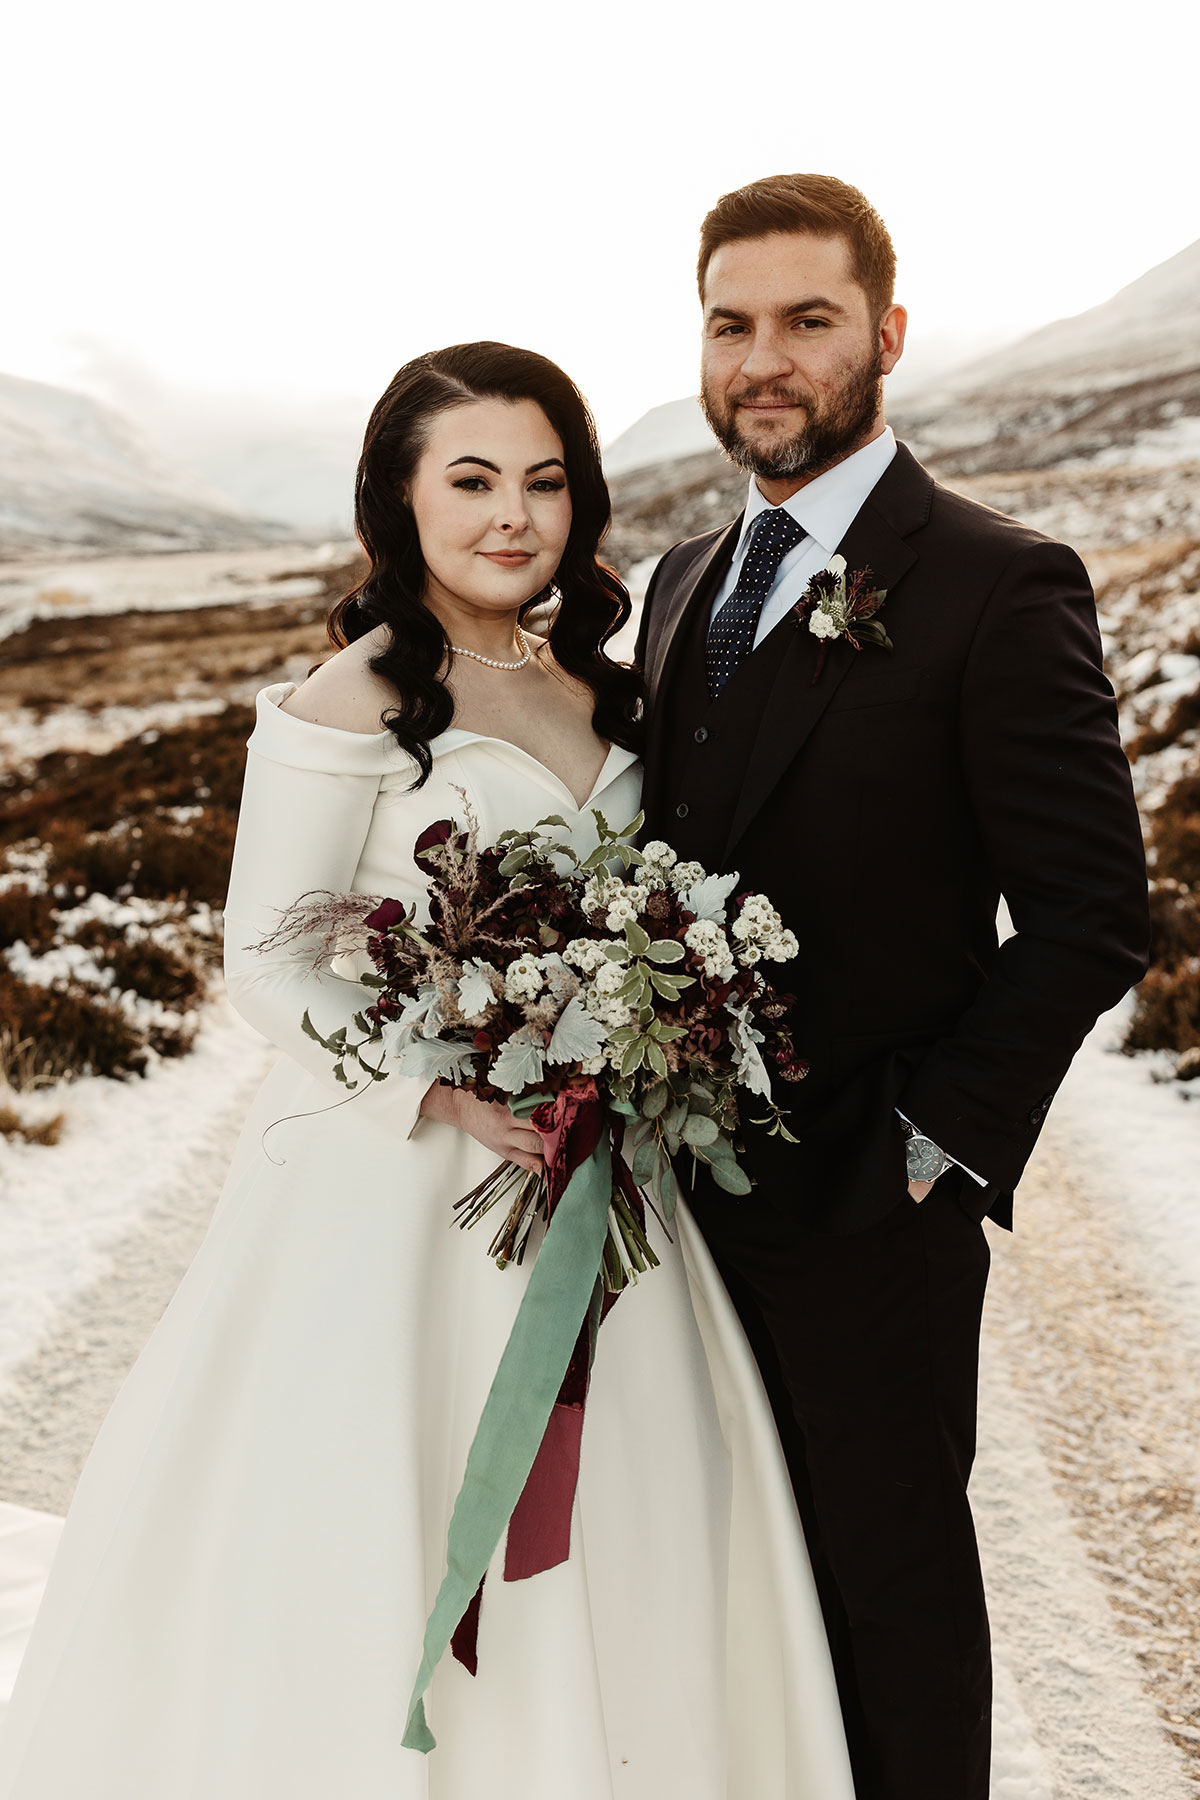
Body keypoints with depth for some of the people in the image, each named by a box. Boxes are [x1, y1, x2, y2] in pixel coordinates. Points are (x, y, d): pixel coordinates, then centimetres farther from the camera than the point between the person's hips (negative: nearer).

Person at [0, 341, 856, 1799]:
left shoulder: (595, 692, 9)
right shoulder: (350, 703, -11)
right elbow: (269, 969, -12)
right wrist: (454, 1089, -23)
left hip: (582, 1171, 6)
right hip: (393, 1174, -6)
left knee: (605, 1535, 14)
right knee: (394, 1537, 3)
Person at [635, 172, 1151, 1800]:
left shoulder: (997, 584, -13)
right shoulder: (687, 577, 9)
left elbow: (1091, 913, -15)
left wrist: (942, 1143, -16)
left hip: (869, 1196, -6)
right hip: (694, 1173, 6)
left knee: (892, 1562, 13)